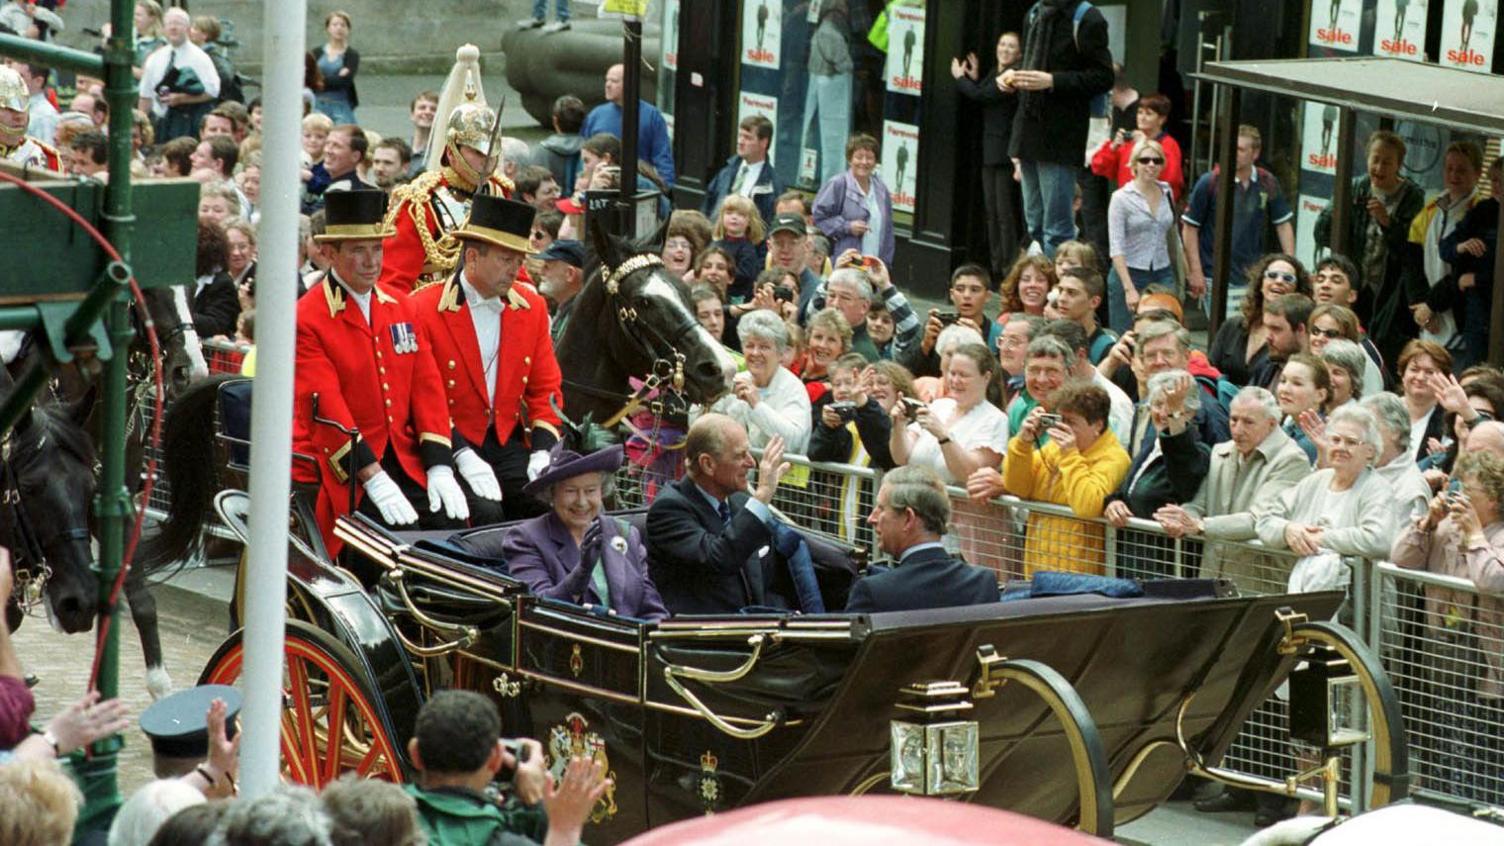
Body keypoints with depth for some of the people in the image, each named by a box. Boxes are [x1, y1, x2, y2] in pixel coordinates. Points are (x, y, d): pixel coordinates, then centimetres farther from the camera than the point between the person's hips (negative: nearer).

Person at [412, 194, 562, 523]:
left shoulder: (532, 307, 8)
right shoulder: (424, 309, -8)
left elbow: (545, 388, 12)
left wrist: (543, 452, -4)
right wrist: (462, 456, -19)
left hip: (509, 443, 5)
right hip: (451, 445, -5)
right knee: (485, 514, -30)